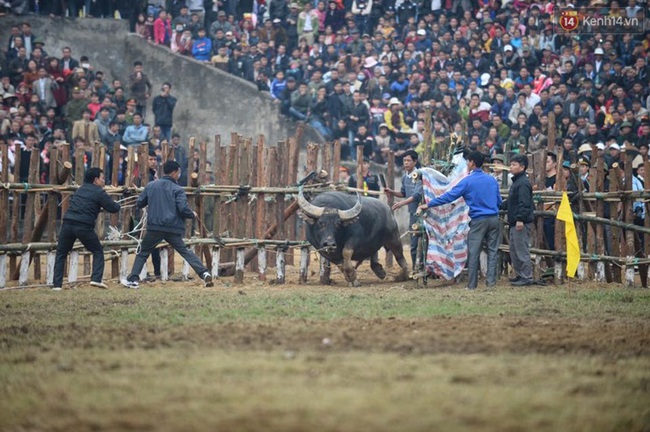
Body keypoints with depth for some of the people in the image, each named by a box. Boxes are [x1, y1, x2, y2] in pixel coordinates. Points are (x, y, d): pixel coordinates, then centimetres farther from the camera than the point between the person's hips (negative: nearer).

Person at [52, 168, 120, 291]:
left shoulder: (81, 189, 19)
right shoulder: (99, 193, 0)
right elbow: (114, 208, 1)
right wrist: (117, 205, 23)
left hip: (68, 224, 4)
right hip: (84, 226, -4)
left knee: (61, 254, 15)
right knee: (98, 252, 14)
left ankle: (56, 284, 7)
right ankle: (96, 279, -1)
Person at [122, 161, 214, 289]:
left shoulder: (150, 186, 7)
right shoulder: (177, 189, -1)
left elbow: (139, 204, 13)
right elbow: (183, 209, -12)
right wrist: (192, 215, 9)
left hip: (154, 227, 1)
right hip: (173, 229, -1)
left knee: (143, 253, 16)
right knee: (185, 251, 8)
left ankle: (133, 279, 8)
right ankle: (204, 273, -6)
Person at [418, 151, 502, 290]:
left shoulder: (468, 181, -7)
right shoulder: (492, 180, 7)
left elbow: (449, 196, -6)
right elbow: (499, 201, 16)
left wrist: (428, 205, 1)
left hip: (478, 220, -4)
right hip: (494, 219, 4)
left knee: (473, 253, 1)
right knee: (492, 251, 8)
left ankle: (472, 284, 2)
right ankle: (491, 281, 4)